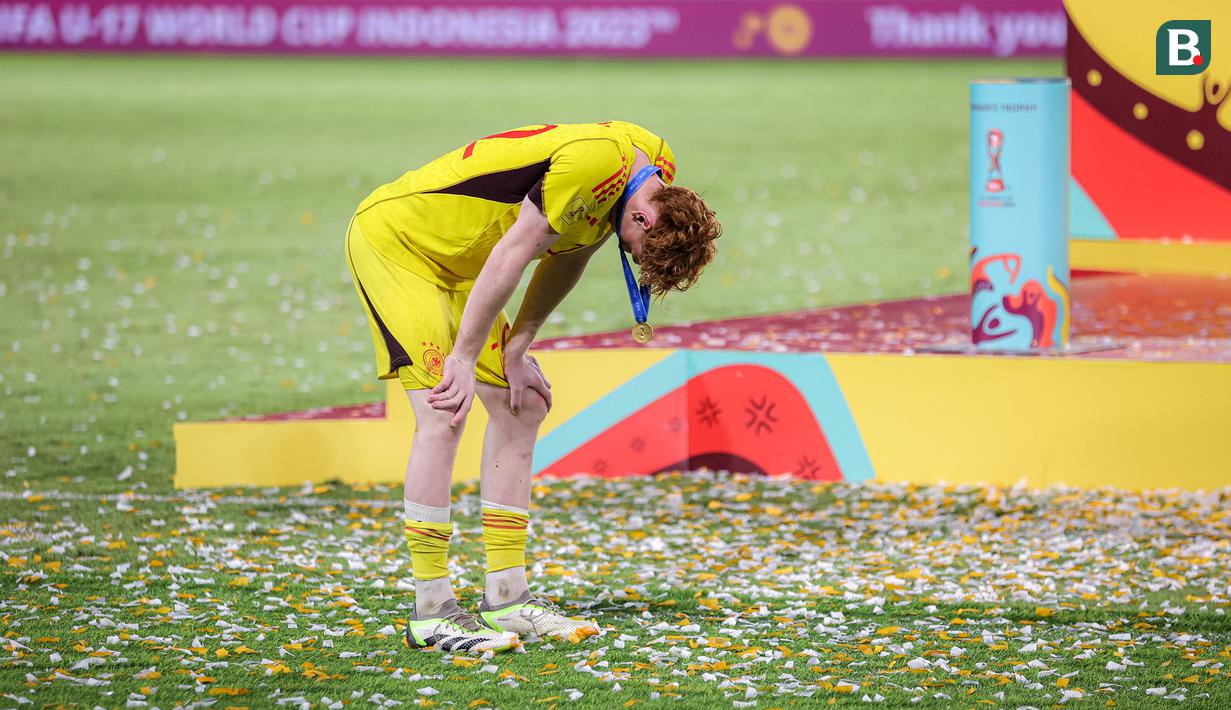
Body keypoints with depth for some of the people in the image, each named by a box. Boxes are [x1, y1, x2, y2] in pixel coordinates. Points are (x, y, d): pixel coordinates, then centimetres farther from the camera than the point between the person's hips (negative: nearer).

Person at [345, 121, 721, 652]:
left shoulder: (657, 168, -2)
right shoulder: (597, 161, -31)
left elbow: (567, 257, 9)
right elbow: (511, 256, -27)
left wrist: (516, 350, 3)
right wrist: (464, 359, -20)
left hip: (455, 264, 10)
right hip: (391, 236, -10)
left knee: (521, 409, 7)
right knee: (443, 414, -17)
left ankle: (506, 598, 11)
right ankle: (431, 613, -15)